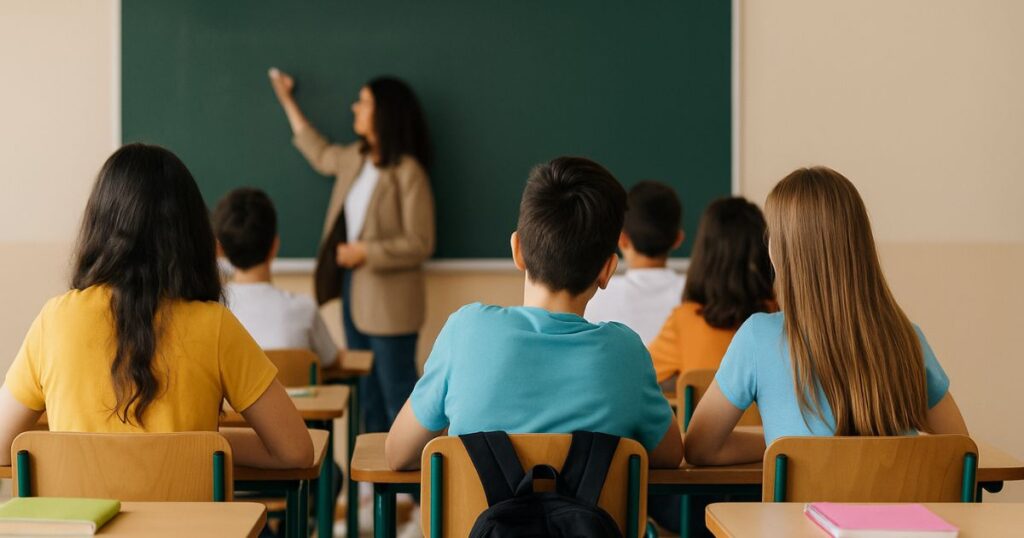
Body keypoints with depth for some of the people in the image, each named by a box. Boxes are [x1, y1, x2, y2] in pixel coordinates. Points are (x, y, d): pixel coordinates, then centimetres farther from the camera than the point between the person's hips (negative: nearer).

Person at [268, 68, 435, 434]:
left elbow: (420, 244, -17)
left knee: (396, 396, -4)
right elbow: (321, 155, 31)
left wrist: (366, 252, -19)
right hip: (354, 290, 8)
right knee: (366, 395, 14)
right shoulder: (357, 159, 8)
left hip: (389, 301, -8)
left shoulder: (407, 172, -16)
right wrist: (287, 102, 37)